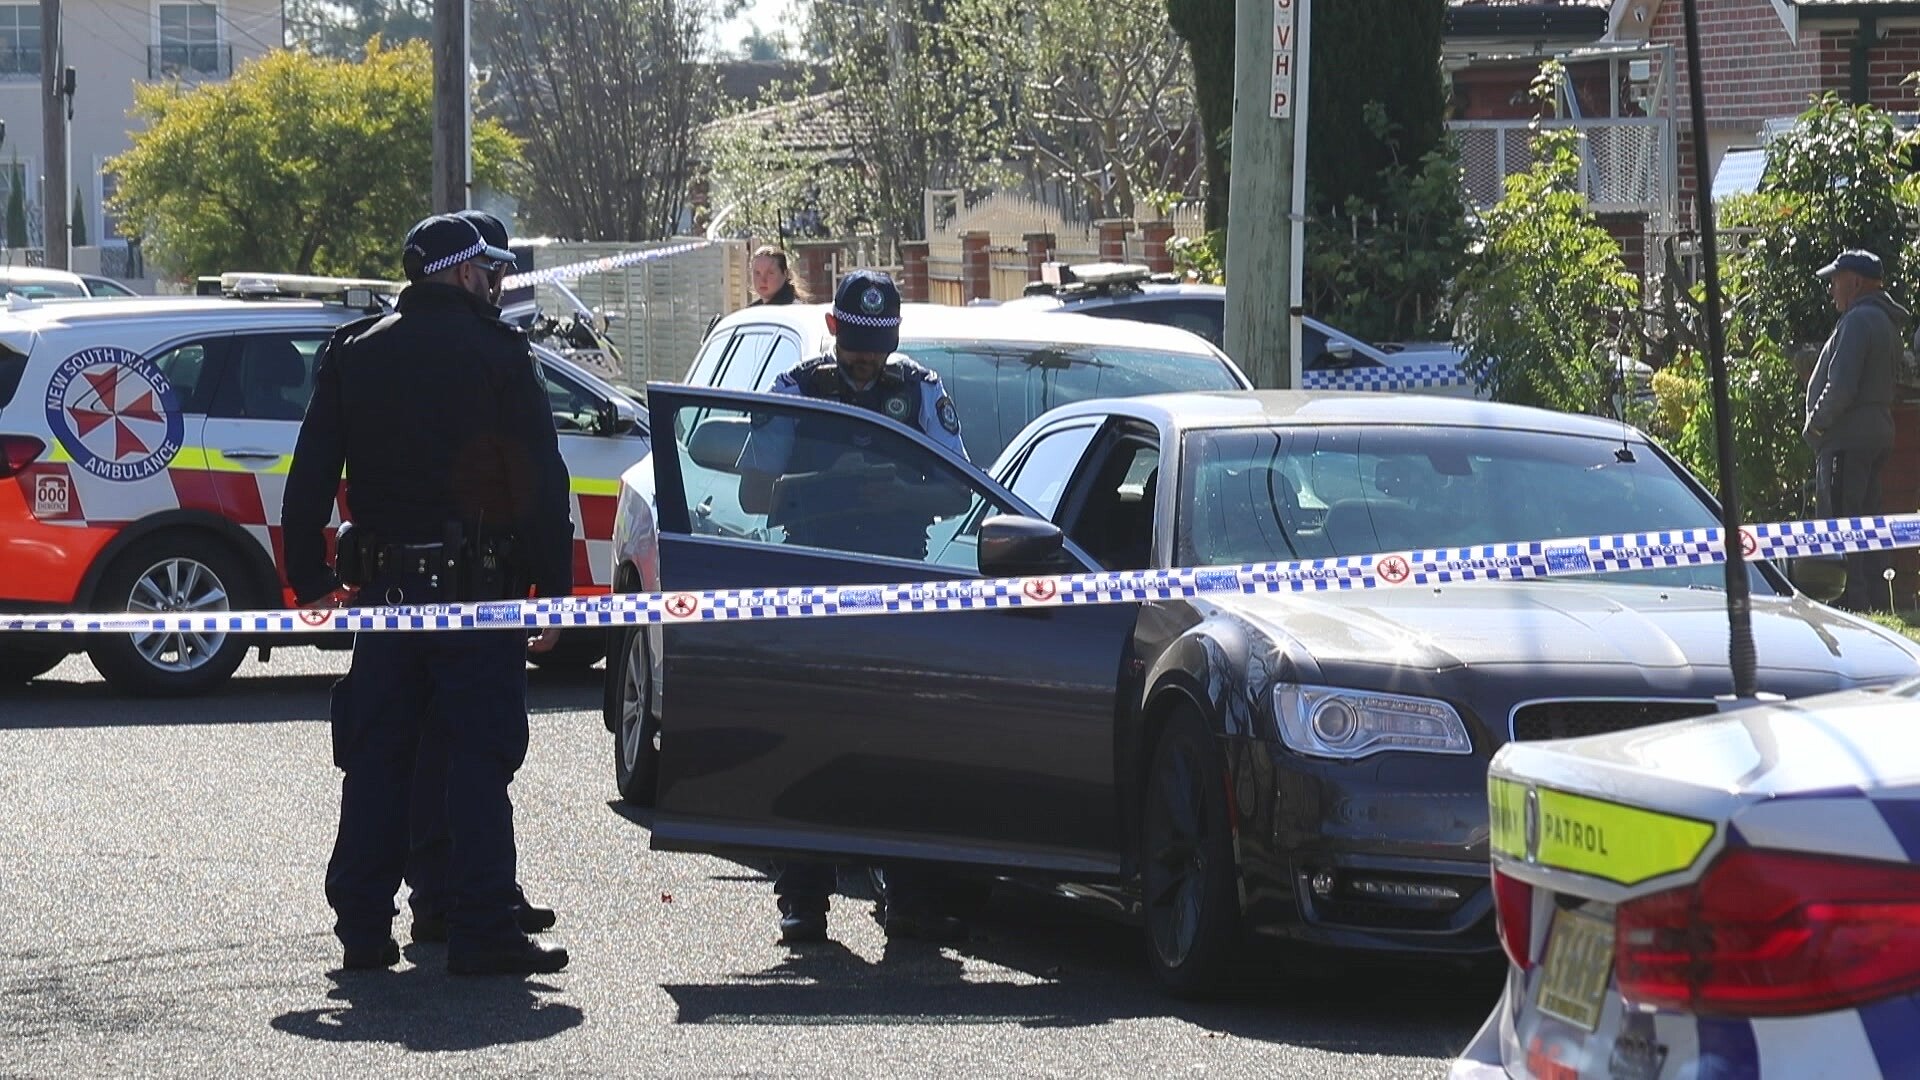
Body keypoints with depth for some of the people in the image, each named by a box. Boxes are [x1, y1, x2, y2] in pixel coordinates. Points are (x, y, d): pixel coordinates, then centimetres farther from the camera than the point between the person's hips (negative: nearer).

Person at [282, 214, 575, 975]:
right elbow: (542, 483, -8)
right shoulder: (495, 354, -4)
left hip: (384, 589, 4)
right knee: (478, 763, -2)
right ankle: (482, 933, -6)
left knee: (376, 762, 10)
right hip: (475, 591, -4)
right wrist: (553, 589, -4)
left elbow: (310, 477, 7)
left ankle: (362, 926, 11)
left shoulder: (354, 355, 8)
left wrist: (311, 580, 13)